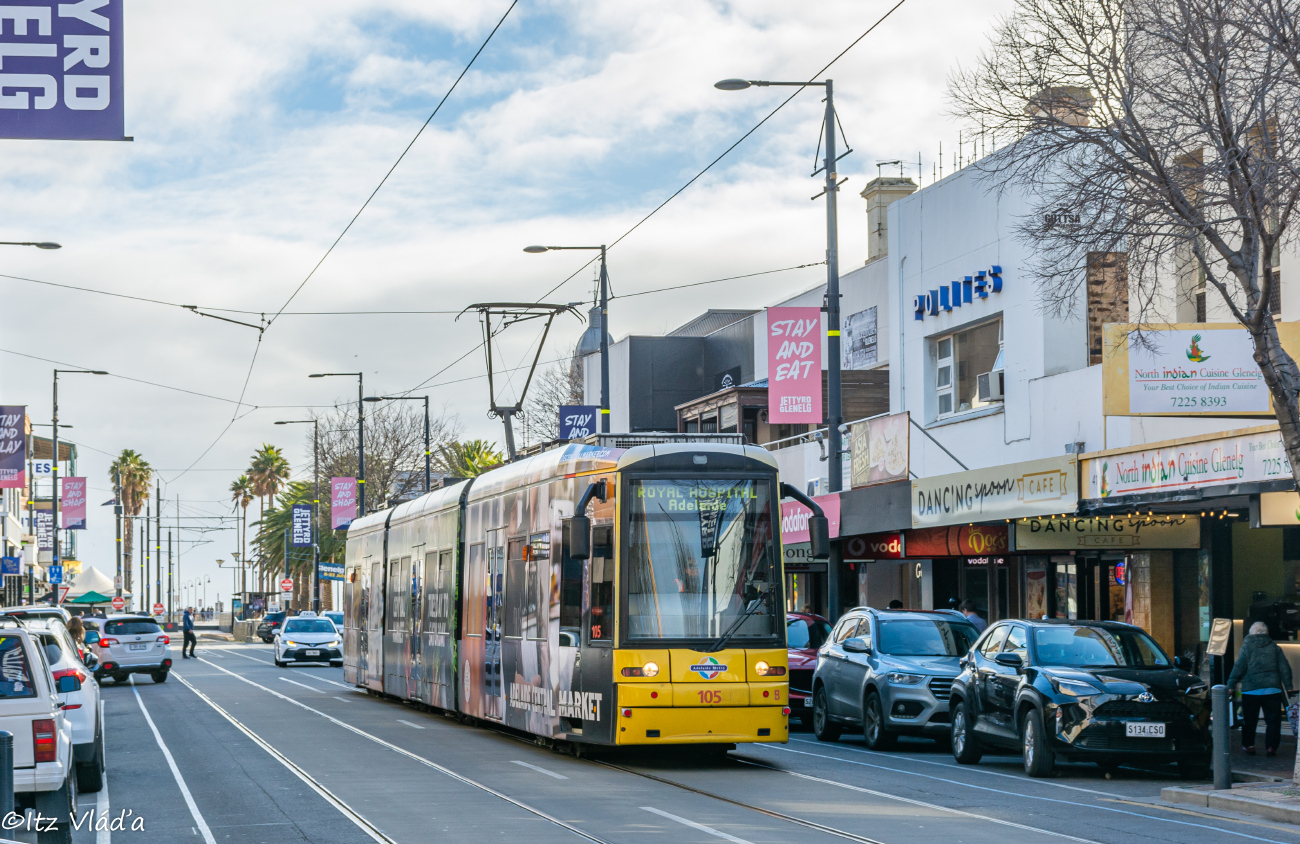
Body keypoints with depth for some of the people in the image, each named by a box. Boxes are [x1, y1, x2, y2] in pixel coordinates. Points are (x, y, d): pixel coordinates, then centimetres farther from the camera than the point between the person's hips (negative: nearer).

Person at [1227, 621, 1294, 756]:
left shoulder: (1247, 646, 0)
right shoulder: (1274, 647, 7)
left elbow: (1239, 668, -5)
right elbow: (1285, 668, 6)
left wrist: (1230, 685, 1)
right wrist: (1288, 686, 11)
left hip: (1251, 689, -1)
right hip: (1272, 689, 1)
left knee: (1249, 719, 10)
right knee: (1273, 719, 6)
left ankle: (1248, 745, 14)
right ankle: (1271, 746, 0)